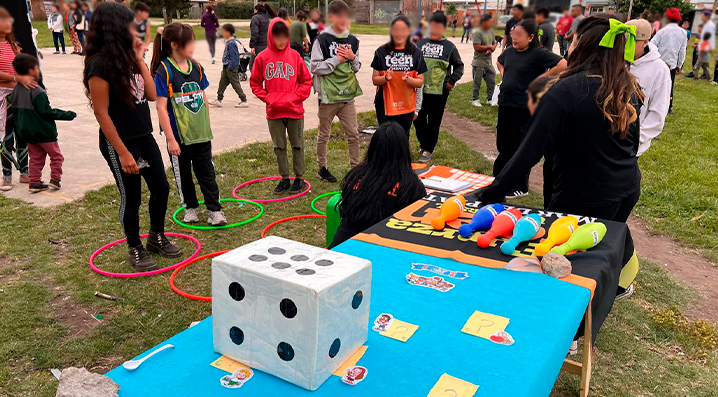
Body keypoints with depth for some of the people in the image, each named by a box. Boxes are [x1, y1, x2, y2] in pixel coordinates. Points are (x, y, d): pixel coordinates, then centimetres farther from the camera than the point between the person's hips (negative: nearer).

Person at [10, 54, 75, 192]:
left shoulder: (16, 90, 3)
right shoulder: (37, 91, -22)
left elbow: (14, 110, 10)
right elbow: (46, 112, -22)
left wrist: (20, 127, 22)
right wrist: (67, 115, -15)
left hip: (27, 133, 7)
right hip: (44, 131, -7)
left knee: (35, 157, 16)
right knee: (56, 155, 9)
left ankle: (34, 183, 16)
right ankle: (55, 180, 6)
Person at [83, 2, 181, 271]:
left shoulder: (127, 59, 7)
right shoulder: (99, 65, -17)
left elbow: (152, 95, 1)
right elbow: (101, 113, -18)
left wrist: (139, 59, 0)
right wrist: (122, 152, -19)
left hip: (144, 137, 8)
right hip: (119, 143, -8)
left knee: (161, 189, 13)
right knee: (131, 199, 5)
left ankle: (157, 238, 34)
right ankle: (135, 249, 25)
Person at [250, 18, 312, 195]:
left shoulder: (294, 56, -3)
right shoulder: (262, 57, -1)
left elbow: (306, 81, 1)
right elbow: (255, 83, 5)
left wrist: (295, 97, -10)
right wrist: (268, 98, -7)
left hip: (295, 111, -1)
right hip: (274, 112, 1)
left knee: (297, 146, 9)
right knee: (279, 147, 11)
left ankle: (299, 178, 22)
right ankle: (284, 179, 24)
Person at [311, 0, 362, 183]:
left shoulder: (352, 40, 8)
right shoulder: (322, 39, -7)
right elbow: (315, 67, -11)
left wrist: (352, 58, -6)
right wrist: (337, 60, -13)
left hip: (347, 95, 4)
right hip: (328, 96, -4)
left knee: (353, 134, 5)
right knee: (324, 135, 9)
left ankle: (355, 168, 16)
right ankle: (322, 168, 23)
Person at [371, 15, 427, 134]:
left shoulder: (415, 53, 1)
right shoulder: (382, 52, -1)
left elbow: (420, 82, 1)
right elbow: (375, 80, 0)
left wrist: (408, 79, -19)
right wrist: (386, 78, -21)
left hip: (407, 106, 1)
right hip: (385, 106, -1)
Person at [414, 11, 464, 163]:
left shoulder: (449, 46, 1)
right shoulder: (421, 43, 6)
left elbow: (459, 66, 8)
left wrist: (452, 80, -5)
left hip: (439, 91, -2)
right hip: (420, 89, 2)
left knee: (434, 122, 4)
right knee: (418, 119, 9)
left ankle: (428, 150, 16)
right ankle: (423, 143, 31)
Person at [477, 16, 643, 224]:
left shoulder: (565, 91, -21)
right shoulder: (629, 88, 1)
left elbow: (530, 152, -23)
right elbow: (633, 143, 14)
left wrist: (489, 195, -18)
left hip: (587, 202, -7)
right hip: (628, 193, 7)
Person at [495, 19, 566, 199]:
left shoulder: (539, 53, -13)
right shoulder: (510, 51, 7)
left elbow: (562, 65, -23)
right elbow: (499, 62, 30)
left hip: (523, 108, -7)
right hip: (504, 104, 7)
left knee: (520, 147, 2)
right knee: (503, 144, 15)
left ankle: (521, 187, 14)